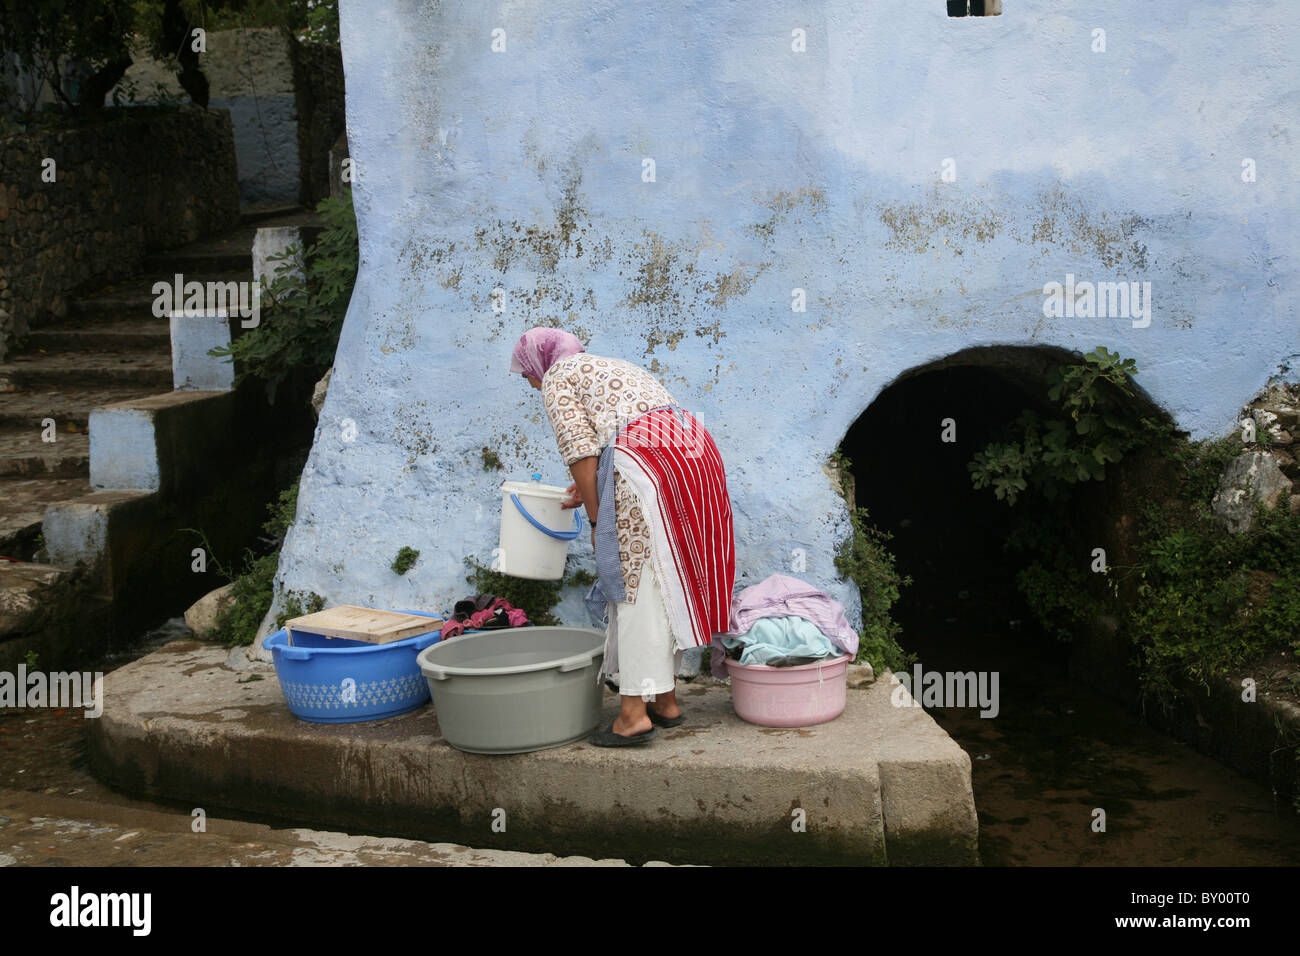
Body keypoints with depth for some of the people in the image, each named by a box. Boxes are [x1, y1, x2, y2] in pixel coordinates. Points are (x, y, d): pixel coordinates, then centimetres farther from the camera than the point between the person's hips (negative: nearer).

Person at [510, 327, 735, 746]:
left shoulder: (558, 378, 8)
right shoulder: (612, 366, 33)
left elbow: (580, 452, -5)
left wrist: (595, 518, -1)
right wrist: (590, 489, 37)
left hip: (644, 469, -8)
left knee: (637, 586, -8)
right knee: (667, 584, 13)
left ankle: (633, 712, -10)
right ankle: (666, 700, 18)